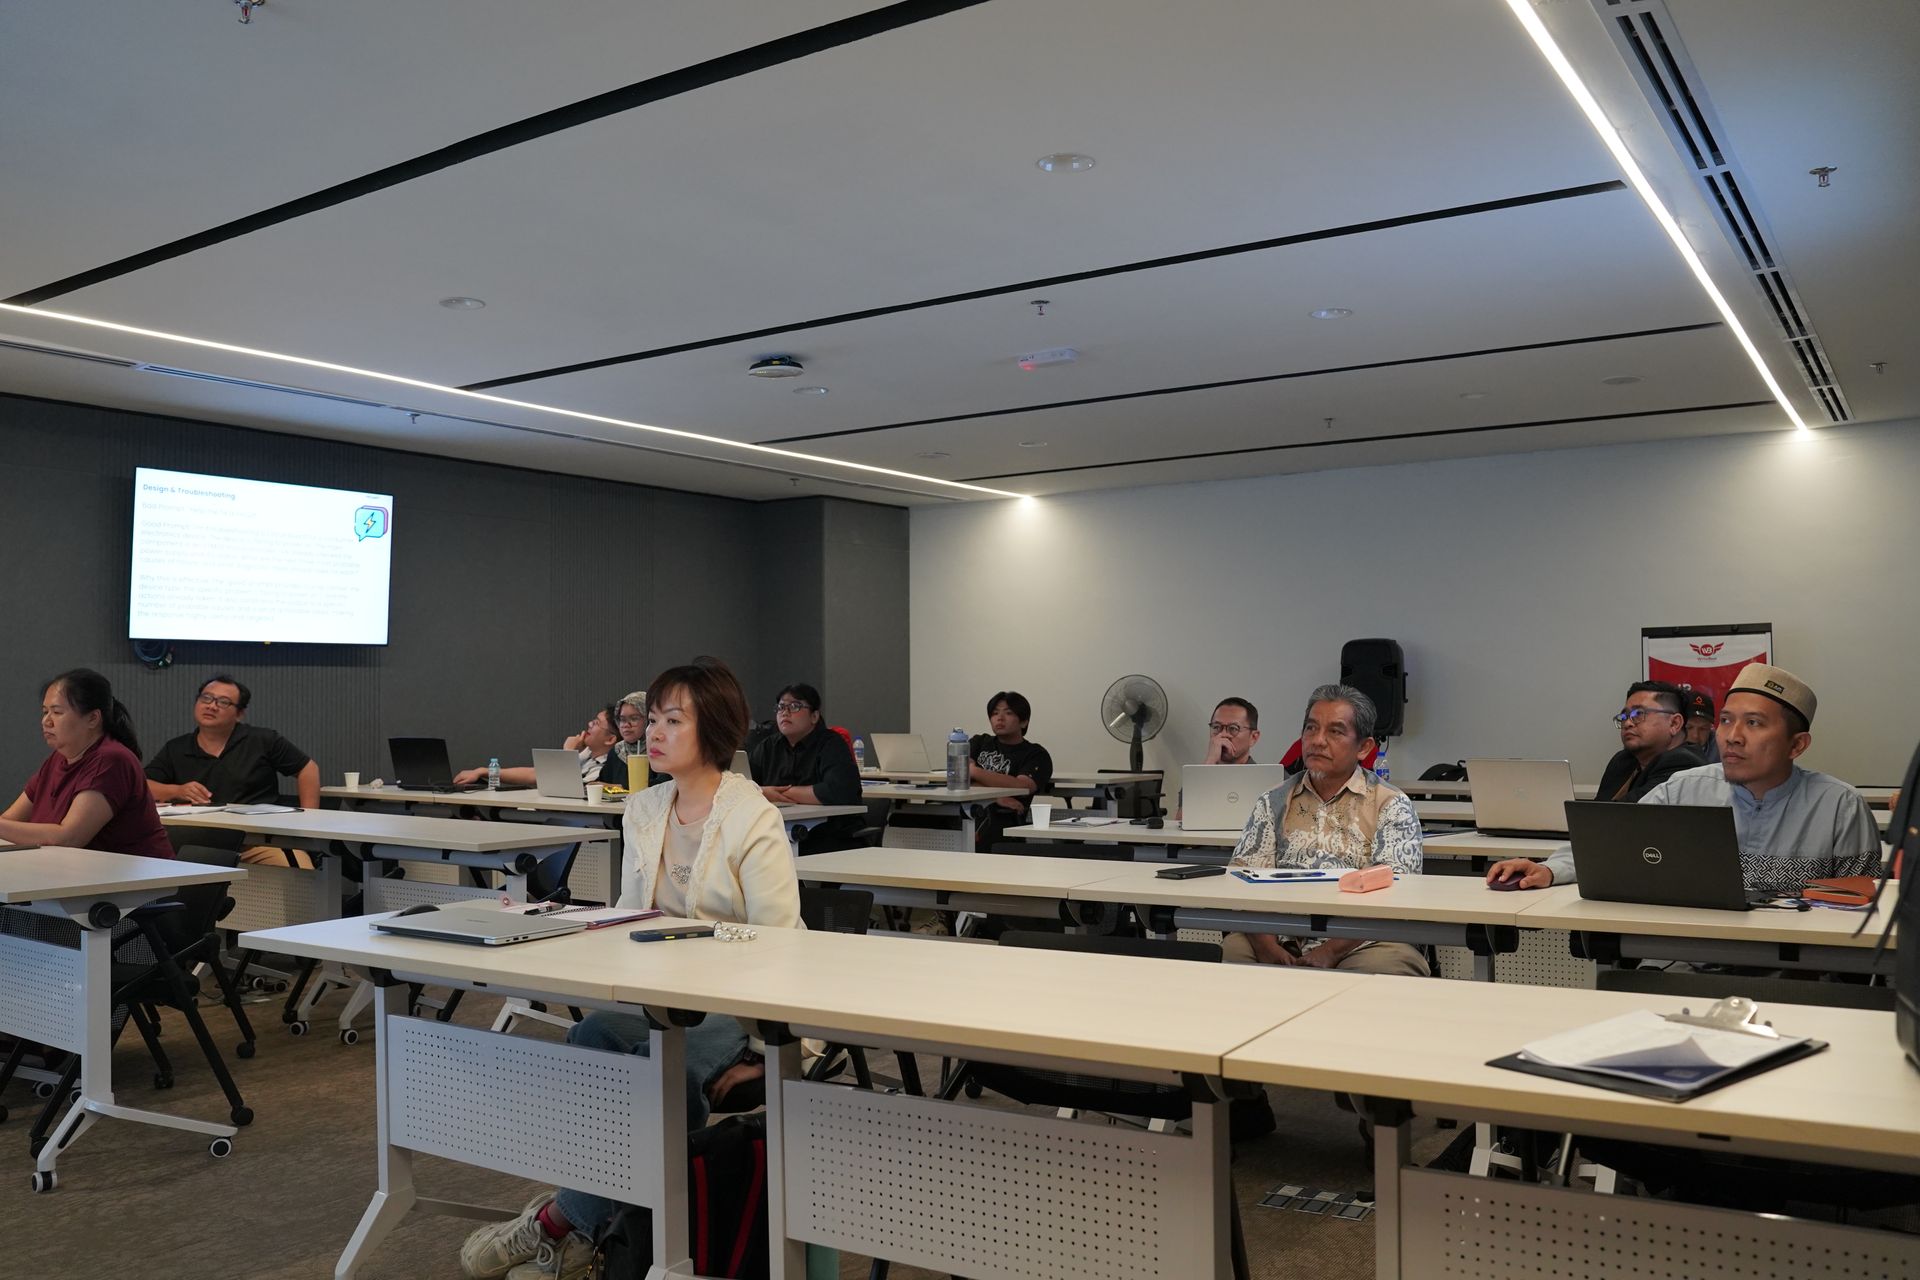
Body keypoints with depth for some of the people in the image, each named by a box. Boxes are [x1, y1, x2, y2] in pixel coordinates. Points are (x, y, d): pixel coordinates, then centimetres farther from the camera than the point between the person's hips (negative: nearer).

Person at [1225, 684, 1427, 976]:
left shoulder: (1392, 806, 6)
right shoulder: (1273, 803, 15)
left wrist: (1331, 952, -20)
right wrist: (1268, 948, -15)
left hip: (1360, 944, -1)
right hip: (1283, 942, 1)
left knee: (1389, 964, -34)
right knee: (1231, 950, -29)